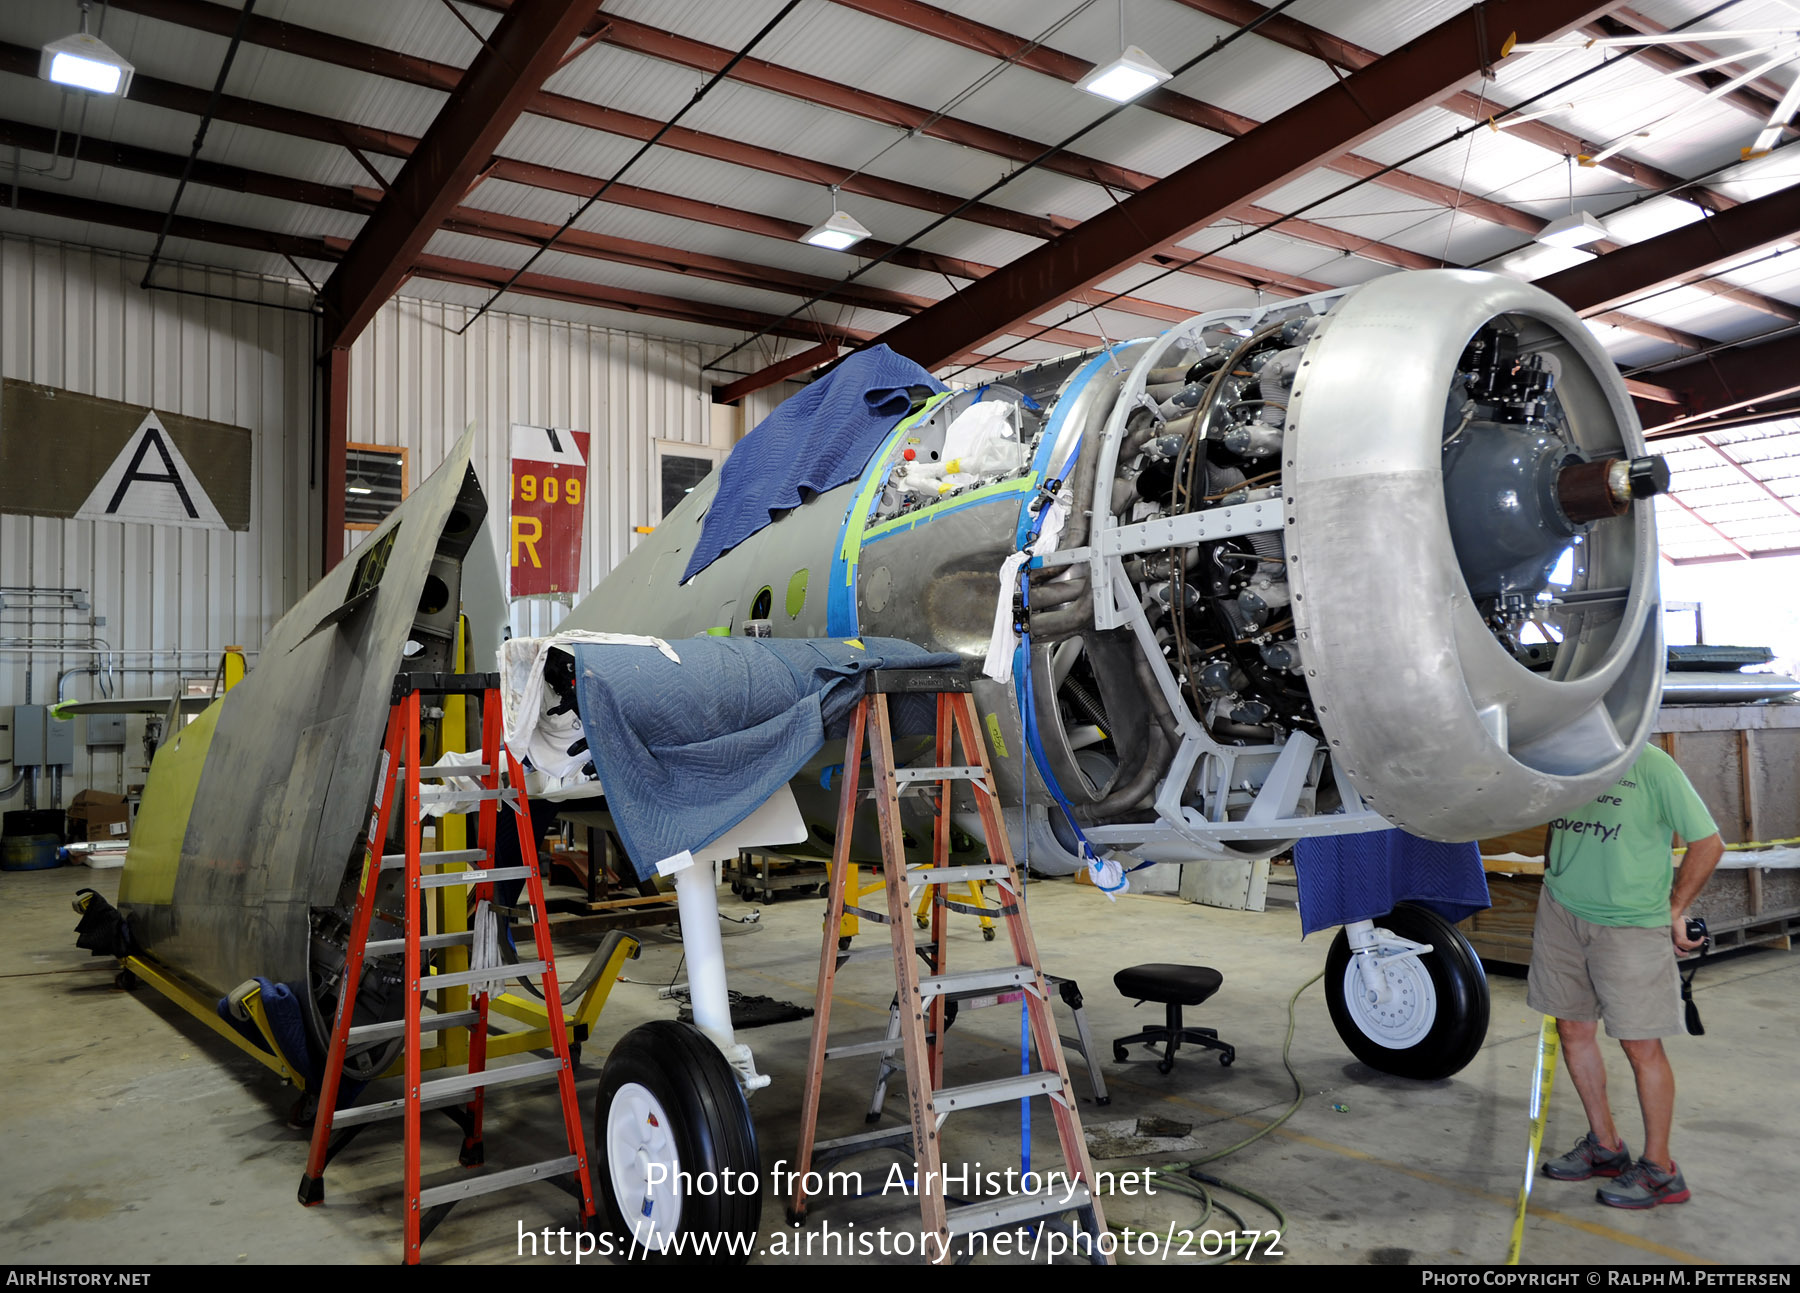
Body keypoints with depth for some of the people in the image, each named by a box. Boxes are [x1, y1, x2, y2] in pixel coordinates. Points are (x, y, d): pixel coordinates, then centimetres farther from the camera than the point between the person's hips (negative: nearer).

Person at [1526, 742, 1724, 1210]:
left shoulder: (1650, 764, -11)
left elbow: (1708, 843, -5)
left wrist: (1674, 911, -2)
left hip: (1630, 923, -6)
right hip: (1561, 913, 6)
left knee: (1642, 1045, 1)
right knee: (1573, 1029, 13)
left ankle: (1658, 1169, 17)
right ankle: (1604, 1146, 30)